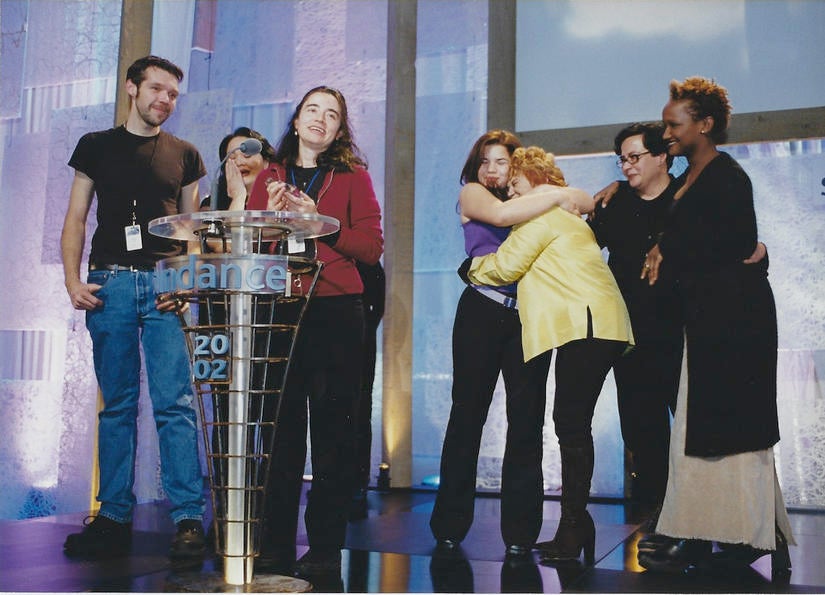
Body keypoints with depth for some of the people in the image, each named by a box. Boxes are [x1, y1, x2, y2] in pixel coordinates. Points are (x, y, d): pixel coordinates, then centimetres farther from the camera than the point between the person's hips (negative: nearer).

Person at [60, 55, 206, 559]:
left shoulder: (184, 155, 16)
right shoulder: (97, 146, 14)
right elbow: (76, 219, 11)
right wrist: (73, 280, -3)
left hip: (167, 285, -1)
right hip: (110, 283, 1)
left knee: (175, 403, -9)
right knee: (117, 404, 4)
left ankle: (190, 519, -9)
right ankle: (114, 518, 10)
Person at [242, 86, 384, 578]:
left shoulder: (353, 176, 10)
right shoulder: (269, 177, 18)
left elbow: (372, 247, 1)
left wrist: (320, 221, -8)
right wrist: (270, 215, -2)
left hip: (336, 315, -2)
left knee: (332, 428, -2)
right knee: (280, 426, 2)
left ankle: (325, 547, 4)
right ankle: (276, 543, 10)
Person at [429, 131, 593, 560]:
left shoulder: (532, 199, 18)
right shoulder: (472, 193, 7)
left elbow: (589, 202, 16)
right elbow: (500, 214, -15)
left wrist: (559, 193, -1)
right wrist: (556, 196, -10)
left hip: (528, 317, 3)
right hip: (482, 312, -3)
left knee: (526, 420, 0)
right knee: (467, 415, 0)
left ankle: (520, 533, 6)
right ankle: (449, 527, 9)